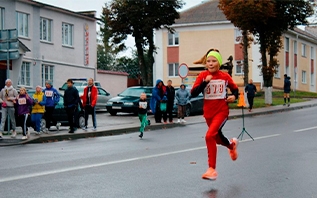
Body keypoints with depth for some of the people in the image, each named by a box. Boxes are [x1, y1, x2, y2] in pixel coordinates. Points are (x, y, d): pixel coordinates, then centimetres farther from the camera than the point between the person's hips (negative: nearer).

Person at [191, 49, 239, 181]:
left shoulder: (225, 76, -3)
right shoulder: (203, 76, -3)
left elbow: (235, 89, 14)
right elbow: (193, 93, -12)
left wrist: (234, 96, -8)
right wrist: (205, 82, -23)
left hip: (221, 111, -3)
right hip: (208, 112, 3)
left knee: (209, 136, -23)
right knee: (218, 139, 17)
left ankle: (212, 169, -15)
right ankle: (232, 145, 54)